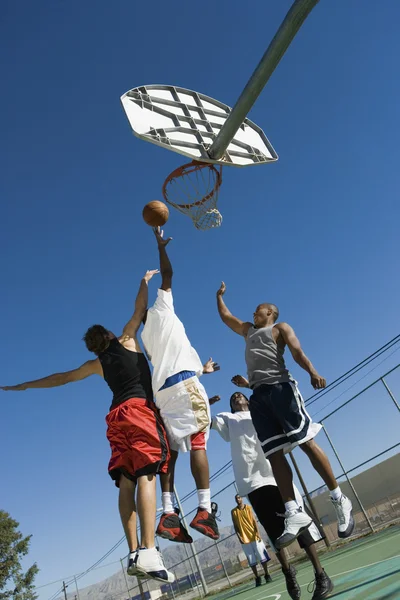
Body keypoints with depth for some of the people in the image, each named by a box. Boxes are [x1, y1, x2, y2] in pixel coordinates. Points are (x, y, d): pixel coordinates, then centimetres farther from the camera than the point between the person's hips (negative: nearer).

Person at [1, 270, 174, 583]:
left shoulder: (97, 364, 23)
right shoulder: (126, 340, 14)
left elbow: (61, 378, 32)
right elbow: (140, 308, 19)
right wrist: (146, 282, 35)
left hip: (117, 416, 5)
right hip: (140, 409, -5)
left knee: (126, 482, 2)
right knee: (146, 475, -17)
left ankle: (134, 552, -5)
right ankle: (148, 550, -29)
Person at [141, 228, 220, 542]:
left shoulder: (146, 336, 27)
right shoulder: (161, 310, 10)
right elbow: (167, 275, 9)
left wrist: (201, 369, 40)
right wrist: (161, 245, 22)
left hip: (162, 390, 7)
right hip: (184, 383, -7)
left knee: (170, 451, 3)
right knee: (198, 443, -9)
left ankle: (169, 515, -2)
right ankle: (205, 510, -13)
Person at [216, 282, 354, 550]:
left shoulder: (280, 327, 13)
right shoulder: (248, 331, 31)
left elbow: (297, 351, -4)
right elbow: (225, 316, 42)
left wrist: (313, 372, -20)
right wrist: (220, 295, 46)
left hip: (280, 387, -5)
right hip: (258, 395, 6)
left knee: (306, 442, -9)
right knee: (274, 455, -4)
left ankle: (340, 501, 2)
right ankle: (294, 514, -4)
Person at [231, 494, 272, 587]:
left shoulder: (248, 507, 0)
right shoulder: (233, 511, 1)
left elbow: (254, 521, -2)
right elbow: (235, 525, 3)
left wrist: (258, 533, -12)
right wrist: (238, 536, -9)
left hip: (254, 536, 0)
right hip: (244, 539, 0)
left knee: (262, 557, 3)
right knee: (251, 561, 3)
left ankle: (267, 574, 18)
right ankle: (257, 578, 16)